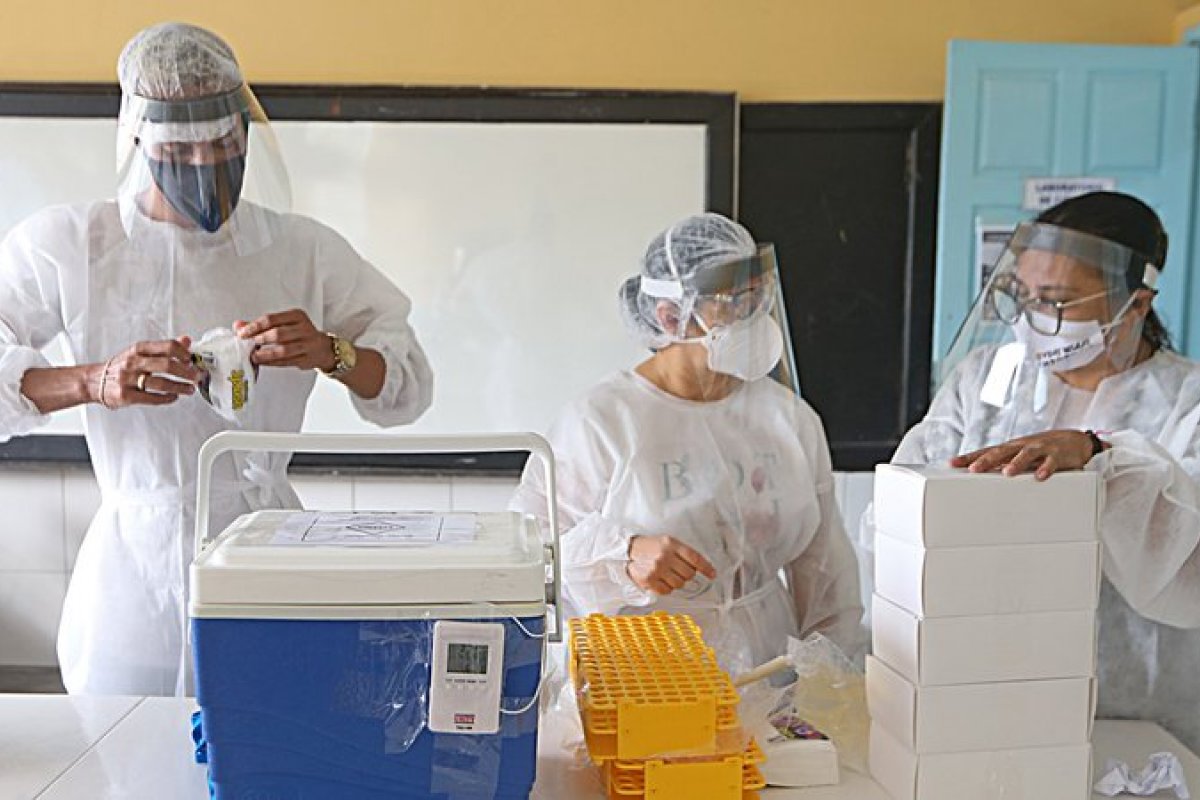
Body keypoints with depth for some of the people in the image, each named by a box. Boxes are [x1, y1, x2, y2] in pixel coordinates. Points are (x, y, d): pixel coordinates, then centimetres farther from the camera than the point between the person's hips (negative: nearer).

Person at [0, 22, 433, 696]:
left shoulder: (306, 250, 3)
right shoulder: (64, 246, -1)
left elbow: (410, 388, 4)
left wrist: (331, 353, -15)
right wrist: (94, 382, -22)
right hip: (136, 563, 0)